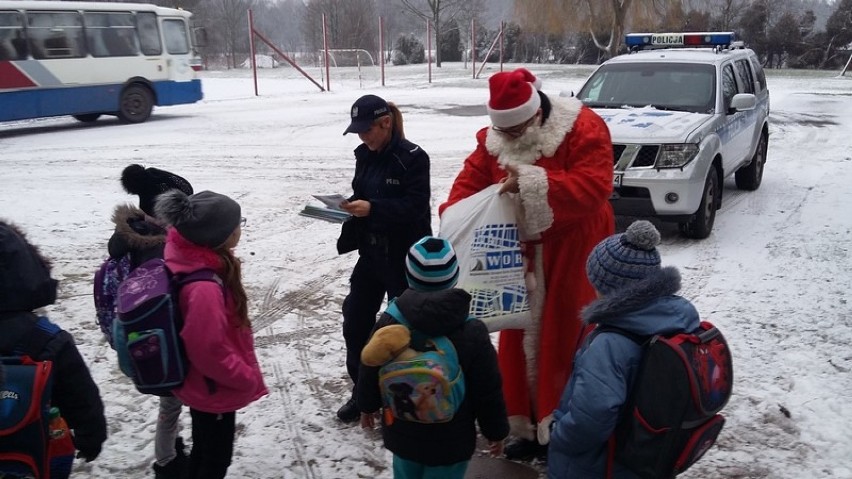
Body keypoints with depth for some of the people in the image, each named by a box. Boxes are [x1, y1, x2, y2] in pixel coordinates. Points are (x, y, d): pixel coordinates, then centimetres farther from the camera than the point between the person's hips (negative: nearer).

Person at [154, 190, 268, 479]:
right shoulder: (203, 287, -37)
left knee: (204, 450, 29)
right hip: (214, 390, -8)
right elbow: (210, 351, -29)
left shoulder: (193, 258, -8)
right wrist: (250, 379, -13)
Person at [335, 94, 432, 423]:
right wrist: (350, 206, -8)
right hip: (371, 253, 7)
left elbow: (416, 206, -21)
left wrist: (372, 208, -31)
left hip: (405, 257, -7)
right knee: (355, 323, 10)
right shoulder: (365, 155, 5)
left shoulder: (413, 157, -15)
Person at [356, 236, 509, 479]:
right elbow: (488, 391, -13)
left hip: (401, 434, 3)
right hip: (450, 442, -3)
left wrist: (367, 406, 19)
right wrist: (496, 431, 4)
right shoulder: (473, 334, -23)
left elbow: (370, 371, 0)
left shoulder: (389, 322, -14)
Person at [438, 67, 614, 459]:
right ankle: (530, 427, 27)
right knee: (520, 339, 11)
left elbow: (594, 187, -28)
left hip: (572, 251, -5)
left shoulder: (583, 129, -18)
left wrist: (532, 184, -36)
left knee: (565, 338, 0)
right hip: (520, 253, 6)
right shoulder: (492, 139, 0)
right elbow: (469, 182, 0)